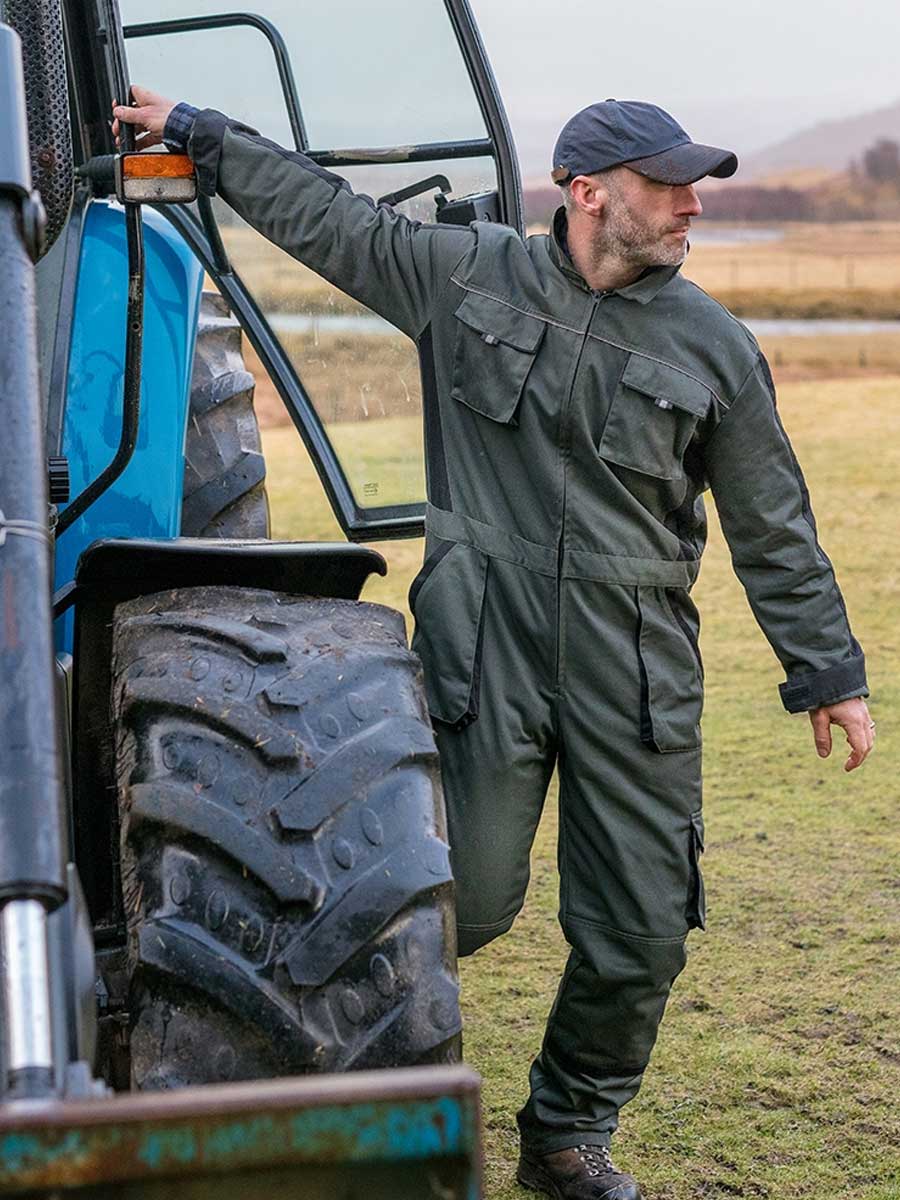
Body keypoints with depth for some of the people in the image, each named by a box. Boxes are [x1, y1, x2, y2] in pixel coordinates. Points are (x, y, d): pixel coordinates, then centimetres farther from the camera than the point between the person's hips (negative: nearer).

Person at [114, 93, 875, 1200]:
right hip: (487, 650, -2)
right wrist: (192, 133, 12)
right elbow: (322, 215, 11)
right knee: (470, 900, -6)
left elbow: (772, 527, 11)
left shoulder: (713, 346, 5)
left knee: (640, 933, 4)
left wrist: (827, 671, 12)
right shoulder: (466, 274, 3)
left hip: (638, 670, 2)